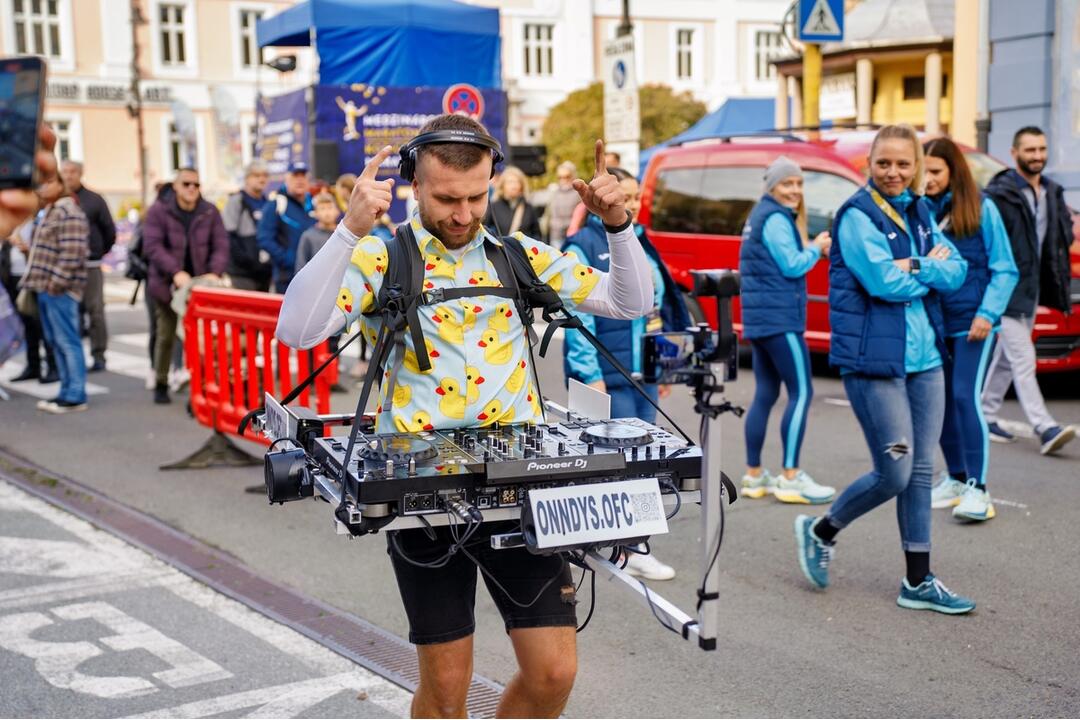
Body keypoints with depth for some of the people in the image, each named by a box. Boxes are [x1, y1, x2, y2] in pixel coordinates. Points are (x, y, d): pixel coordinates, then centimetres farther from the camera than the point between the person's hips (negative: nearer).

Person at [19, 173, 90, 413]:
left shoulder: (69, 213, -12)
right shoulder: (48, 212, 19)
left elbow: (72, 253, -19)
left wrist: (56, 282, -20)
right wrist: (36, 281, 16)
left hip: (60, 289, -10)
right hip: (46, 287, 10)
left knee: (67, 340, -7)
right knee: (56, 341, 11)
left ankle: (75, 396, -4)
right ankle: (68, 391, 17)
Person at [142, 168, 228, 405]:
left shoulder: (210, 212, 2)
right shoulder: (159, 211, -6)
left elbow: (221, 245, -2)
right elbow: (152, 246, -15)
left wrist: (215, 272, -20)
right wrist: (176, 272, -27)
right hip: (167, 284, -1)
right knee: (166, 336, 7)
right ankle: (161, 385, 19)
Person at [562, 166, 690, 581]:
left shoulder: (641, 244, 16)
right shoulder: (584, 246, -7)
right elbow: (578, 315, -13)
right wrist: (589, 374, -18)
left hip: (644, 371, 7)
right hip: (608, 373, -7)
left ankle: (633, 546, 15)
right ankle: (633, 550, -1)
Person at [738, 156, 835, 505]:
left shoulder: (760, 216, 20)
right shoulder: (776, 219, -10)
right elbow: (792, 266, -15)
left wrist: (810, 248, 8)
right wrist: (815, 248, 1)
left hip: (759, 317, 10)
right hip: (779, 317, -10)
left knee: (765, 393, 11)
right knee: (801, 392, -10)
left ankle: (754, 475, 14)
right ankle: (790, 478, -12)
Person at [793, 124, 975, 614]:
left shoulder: (920, 214, 13)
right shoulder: (858, 216, -9)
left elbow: (956, 272, 6)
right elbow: (885, 283, -19)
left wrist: (915, 268, -12)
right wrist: (932, 268, -4)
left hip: (924, 357, 7)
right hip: (873, 360, -7)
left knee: (921, 472, 9)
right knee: (894, 474, -5)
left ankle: (919, 582, 17)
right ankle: (819, 531, 19)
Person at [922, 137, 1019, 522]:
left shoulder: (981, 208, -4)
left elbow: (1005, 269, -4)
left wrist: (987, 313, -13)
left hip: (971, 323, -4)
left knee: (965, 397, -11)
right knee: (940, 401, 10)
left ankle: (977, 488, -6)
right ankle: (955, 478, 25)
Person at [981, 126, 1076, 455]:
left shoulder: (1052, 193, 12)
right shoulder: (999, 194, -13)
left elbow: (1062, 237, 22)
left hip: (1032, 289, 8)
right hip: (1007, 291, -8)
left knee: (1006, 357, 15)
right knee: (1023, 360, -9)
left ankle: (986, 417, 26)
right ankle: (1046, 429, -12)